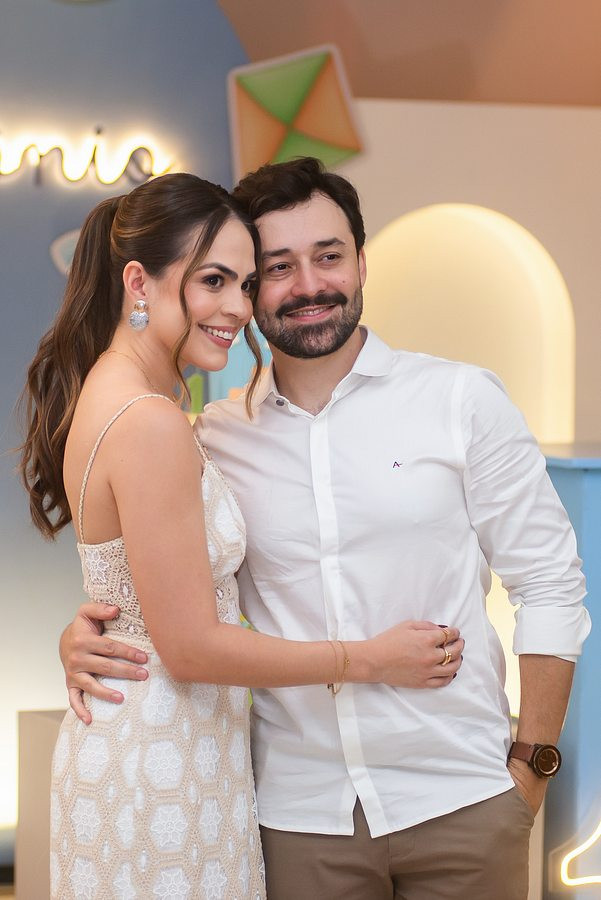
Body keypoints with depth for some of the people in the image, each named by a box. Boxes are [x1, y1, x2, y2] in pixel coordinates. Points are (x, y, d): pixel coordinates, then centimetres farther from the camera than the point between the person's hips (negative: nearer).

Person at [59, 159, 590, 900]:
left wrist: (533, 763, -3)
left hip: (459, 802, -1)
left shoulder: (462, 401, -2)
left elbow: (549, 582, -1)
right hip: (299, 813, 2)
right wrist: (86, 635, -7)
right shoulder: (213, 439, 3)